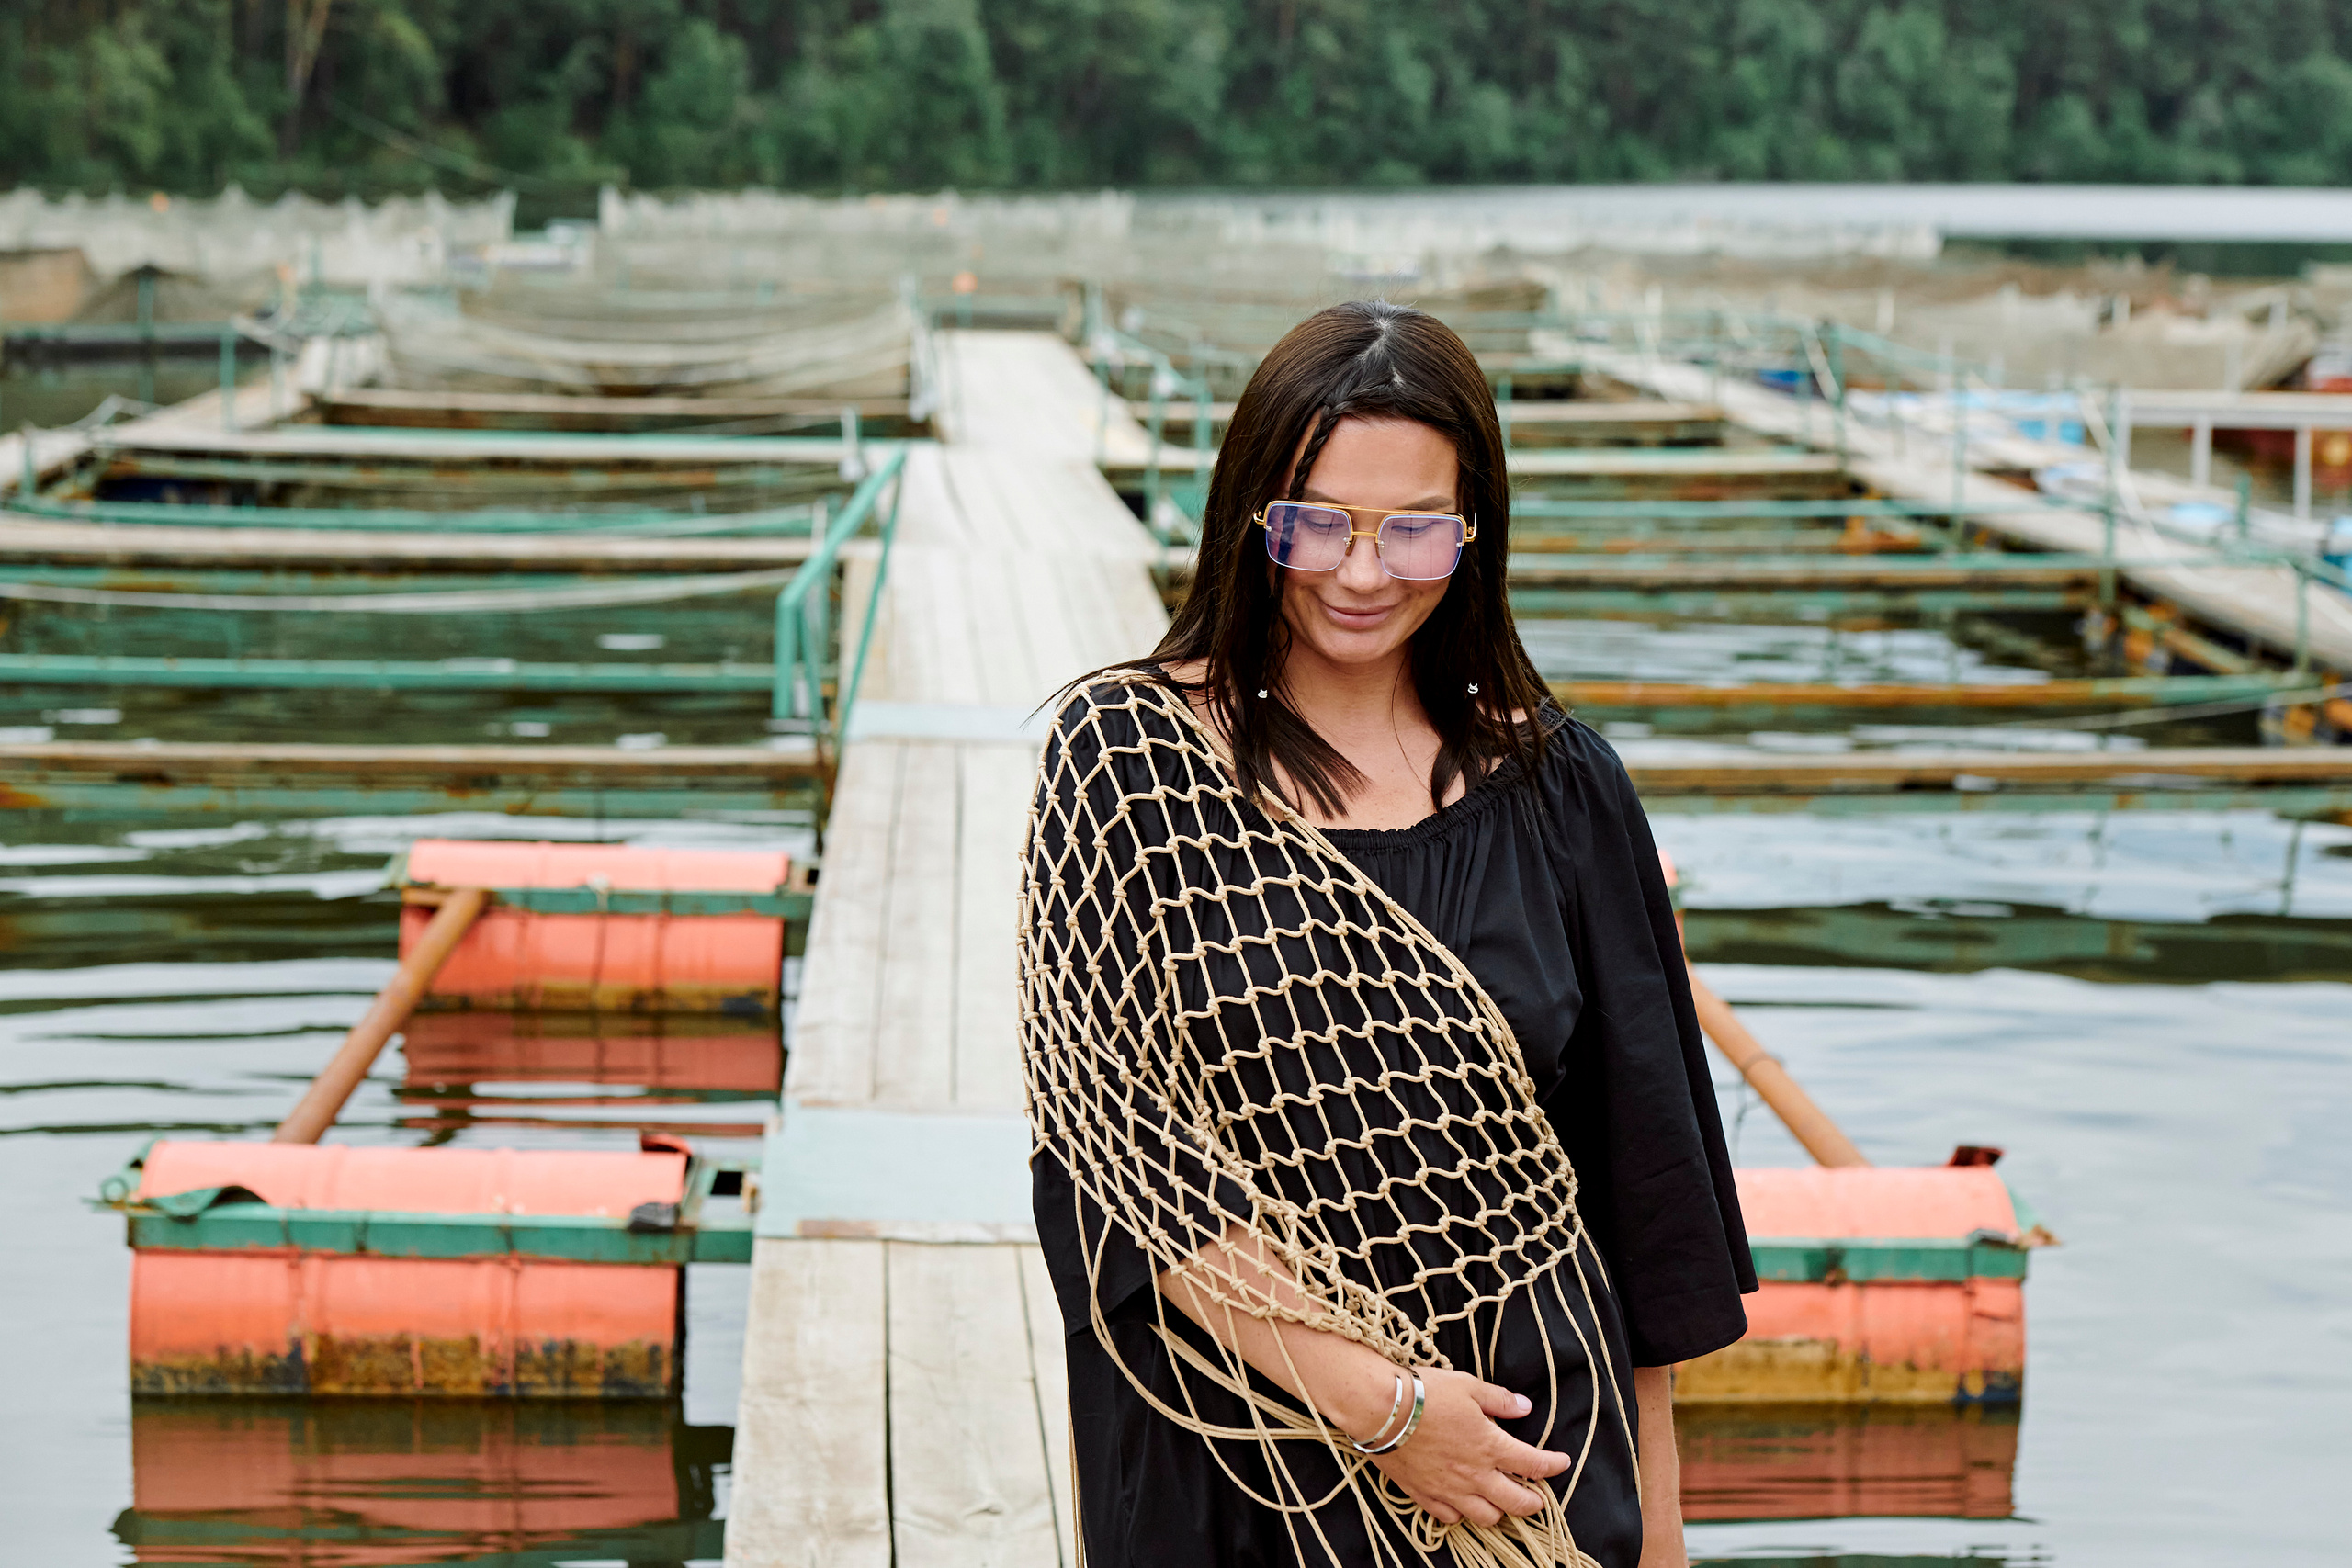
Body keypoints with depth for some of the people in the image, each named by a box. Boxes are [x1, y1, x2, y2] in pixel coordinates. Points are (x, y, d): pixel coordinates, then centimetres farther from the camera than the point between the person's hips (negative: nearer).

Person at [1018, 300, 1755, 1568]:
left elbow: (1636, 1160, 5)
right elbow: (1113, 1137, -13)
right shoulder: (1124, 753, -8)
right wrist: (1375, 1401, -18)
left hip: (1529, 1440, 2)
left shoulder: (1556, 786, 0)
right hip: (1233, 1456, -2)